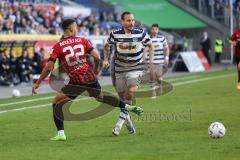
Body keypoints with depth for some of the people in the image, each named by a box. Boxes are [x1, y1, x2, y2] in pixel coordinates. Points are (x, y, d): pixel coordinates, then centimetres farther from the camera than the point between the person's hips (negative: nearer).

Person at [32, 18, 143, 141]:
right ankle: (127, 107, 39)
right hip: (90, 76, 4)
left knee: (57, 103, 6)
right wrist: (96, 70, 21)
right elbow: (97, 58, 1)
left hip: (76, 81, -4)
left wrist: (37, 83, 2)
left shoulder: (58, 47, -3)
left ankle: (60, 134, -5)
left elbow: (49, 68, -6)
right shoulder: (82, 41, 5)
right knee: (101, 97, 32)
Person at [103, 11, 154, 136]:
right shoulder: (115, 34, -6)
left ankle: (120, 121, -18)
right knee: (122, 97, 5)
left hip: (136, 68, -1)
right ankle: (128, 121, 28)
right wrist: (106, 59, 1)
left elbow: (150, 46, 11)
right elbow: (106, 46, 12)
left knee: (131, 92, -24)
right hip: (119, 69, 1)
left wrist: (151, 61, 1)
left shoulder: (141, 33, -5)